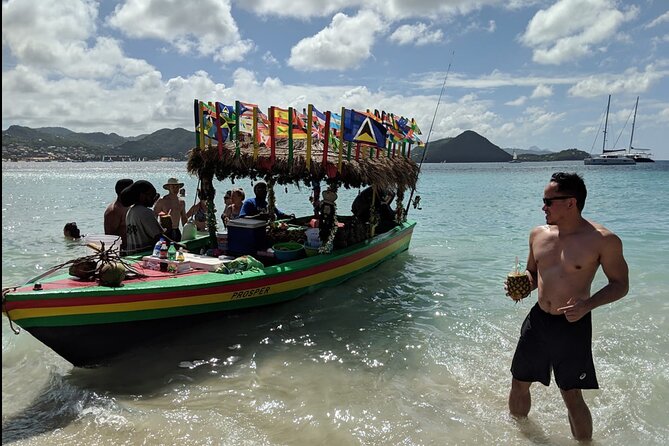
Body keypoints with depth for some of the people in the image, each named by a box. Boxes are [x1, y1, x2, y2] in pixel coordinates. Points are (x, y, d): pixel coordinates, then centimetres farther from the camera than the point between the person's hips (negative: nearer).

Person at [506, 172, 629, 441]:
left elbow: (620, 284, -5)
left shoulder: (603, 240, -13)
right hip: (537, 320, 5)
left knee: (572, 396, 5)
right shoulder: (538, 234, 2)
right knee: (519, 385, 16)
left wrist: (587, 305, -22)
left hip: (573, 325, -5)